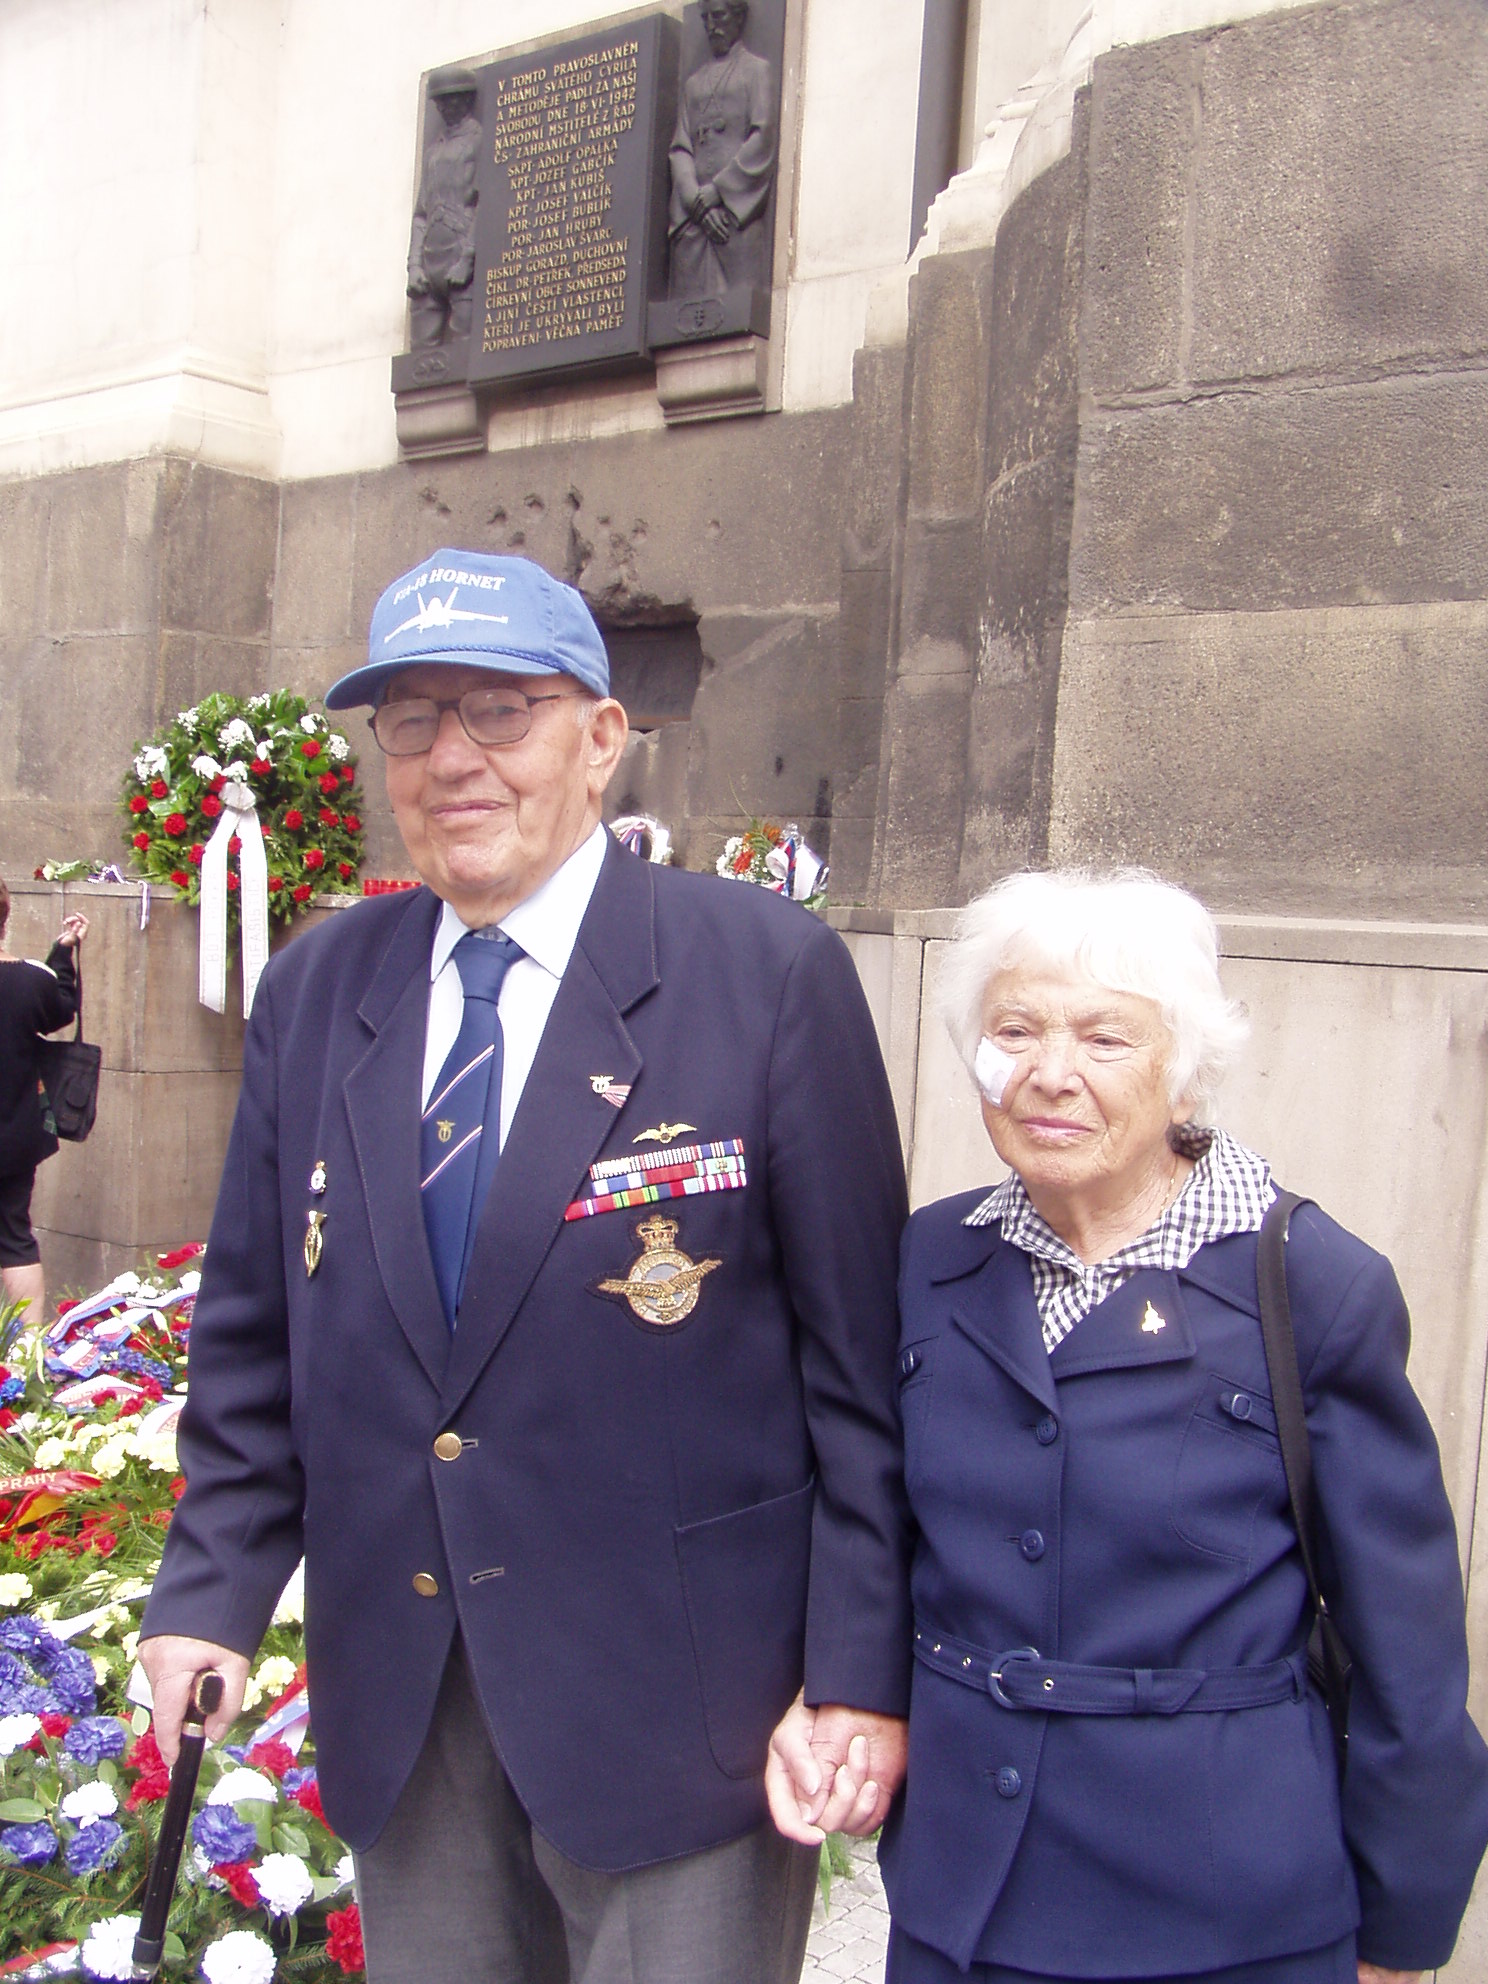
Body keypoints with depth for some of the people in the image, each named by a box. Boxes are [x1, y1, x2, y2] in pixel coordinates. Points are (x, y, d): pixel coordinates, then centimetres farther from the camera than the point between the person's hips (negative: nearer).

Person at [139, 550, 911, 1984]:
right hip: (398, 1696, 4)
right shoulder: (314, 991, 3)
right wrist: (213, 1587, 2)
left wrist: (863, 1673, -9)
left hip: (676, 1695, -4)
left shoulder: (770, 974, -11)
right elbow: (256, 1331, 9)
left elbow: (857, 1353, -9)